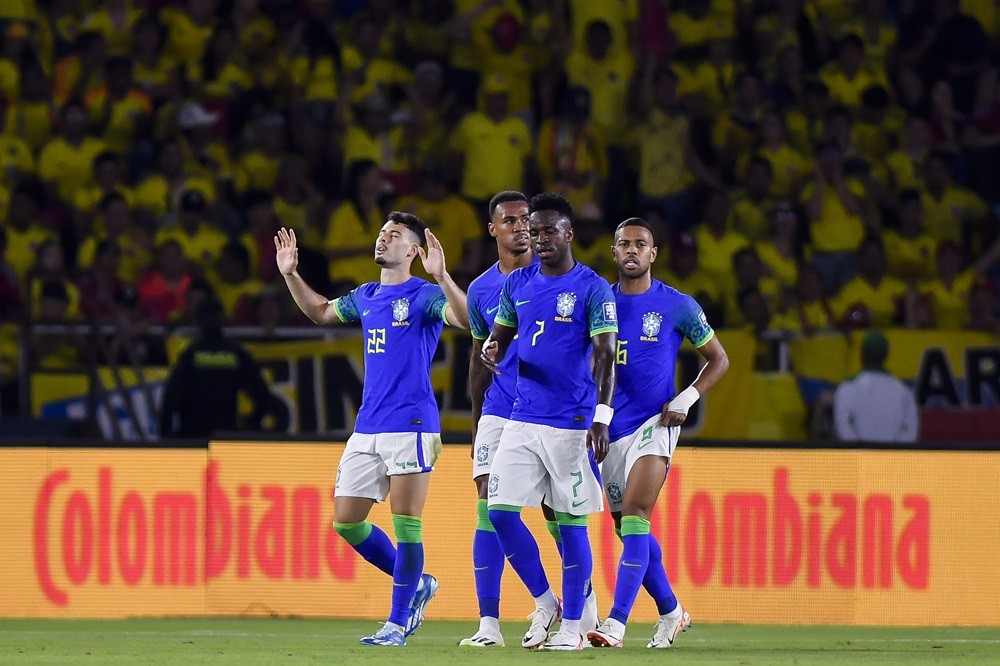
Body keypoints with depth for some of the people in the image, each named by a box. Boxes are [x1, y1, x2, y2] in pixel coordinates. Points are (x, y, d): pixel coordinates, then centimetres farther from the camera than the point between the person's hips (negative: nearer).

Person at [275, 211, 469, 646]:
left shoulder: (423, 295, -5)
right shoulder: (366, 297, 16)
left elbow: (465, 318, -24)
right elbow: (320, 311, 34)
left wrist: (440, 275, -36)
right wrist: (290, 274, 22)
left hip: (410, 423, -8)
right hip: (367, 427, 8)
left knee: (405, 521, -8)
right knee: (346, 521, 6)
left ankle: (398, 623, -1)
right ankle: (416, 583, 23)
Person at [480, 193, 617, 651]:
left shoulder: (593, 289, -6)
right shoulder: (517, 284, 10)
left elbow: (605, 356, -11)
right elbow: (500, 335, 20)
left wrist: (601, 419, -21)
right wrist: (491, 351, -6)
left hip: (572, 424, -5)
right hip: (522, 419, 5)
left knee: (570, 522, 0)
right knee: (500, 511, -2)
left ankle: (573, 626, 8)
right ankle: (544, 604, 15)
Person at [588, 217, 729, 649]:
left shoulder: (677, 306, -2)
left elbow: (718, 359, 6)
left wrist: (686, 399, -7)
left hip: (654, 424, -5)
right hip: (610, 428, 5)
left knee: (634, 517, -19)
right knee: (627, 528, 10)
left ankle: (616, 622, -24)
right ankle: (671, 612, 28)